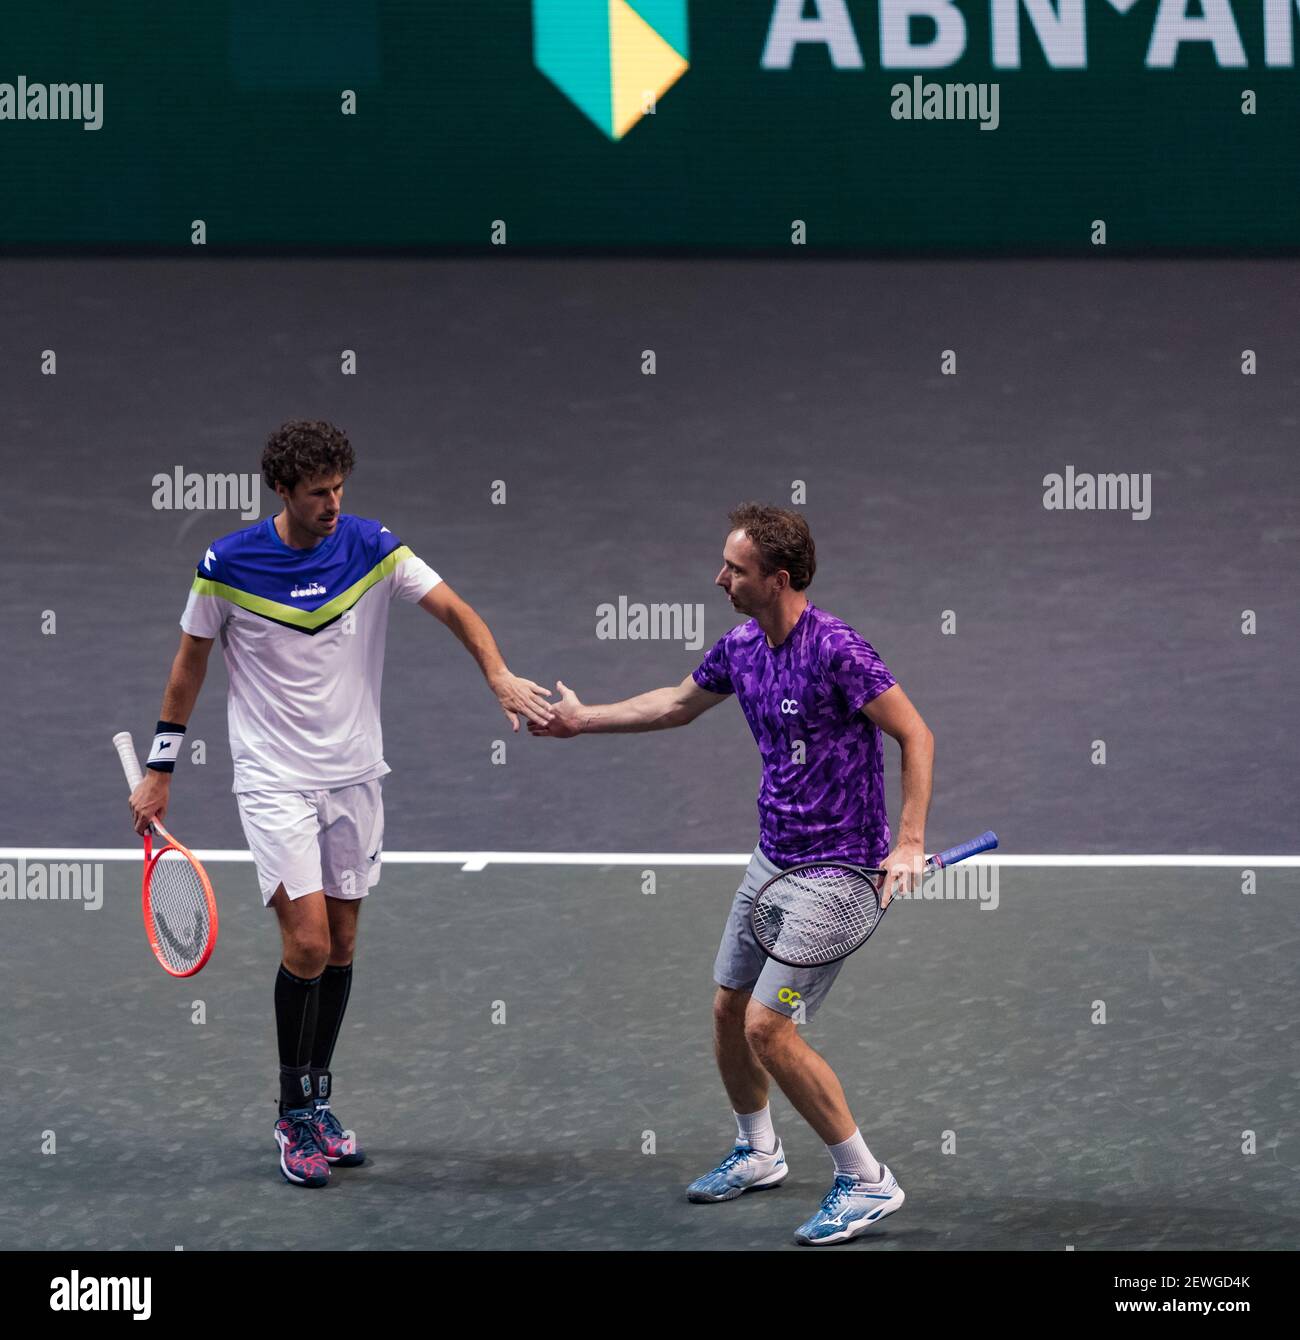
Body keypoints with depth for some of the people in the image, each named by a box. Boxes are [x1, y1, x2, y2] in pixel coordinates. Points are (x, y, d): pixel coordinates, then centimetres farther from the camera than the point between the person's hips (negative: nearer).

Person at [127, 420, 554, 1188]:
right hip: (275, 779, -4)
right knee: (308, 943, -13)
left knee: (341, 945, 9)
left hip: (354, 774, 4)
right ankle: (294, 1116, 2)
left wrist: (501, 676, -28)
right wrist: (160, 770, 4)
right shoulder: (229, 564, -10)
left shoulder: (372, 547, -4)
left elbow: (454, 610, -9)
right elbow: (191, 663, 2)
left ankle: (319, 1102, 24)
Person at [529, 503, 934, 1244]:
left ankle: (867, 1181, -3)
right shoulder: (742, 648, 4)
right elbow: (678, 703, 25)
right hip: (772, 860, 9)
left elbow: (916, 735, -20)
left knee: (768, 1027, -13)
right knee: (729, 1009, 15)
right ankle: (758, 1153, 39)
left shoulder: (835, 648, -22)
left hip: (836, 870, -9)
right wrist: (584, 719, 30)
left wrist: (909, 842, -26)